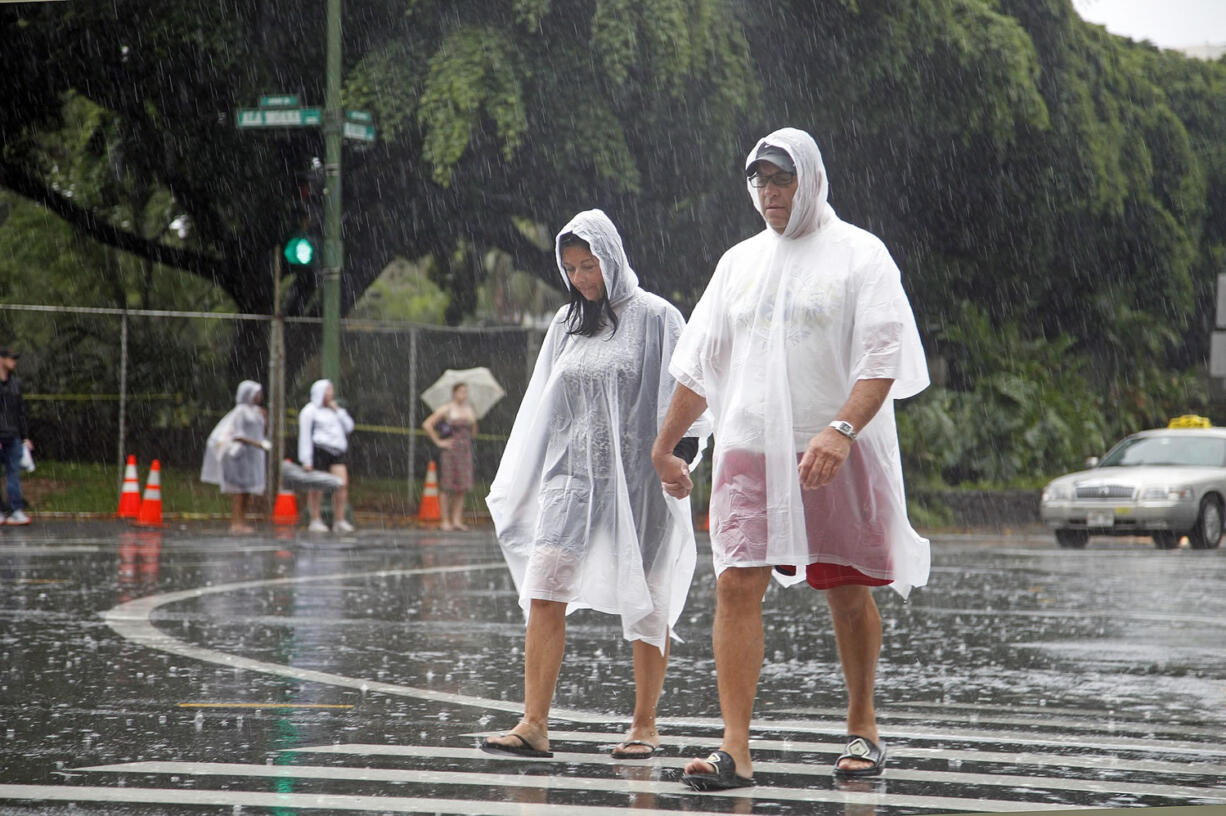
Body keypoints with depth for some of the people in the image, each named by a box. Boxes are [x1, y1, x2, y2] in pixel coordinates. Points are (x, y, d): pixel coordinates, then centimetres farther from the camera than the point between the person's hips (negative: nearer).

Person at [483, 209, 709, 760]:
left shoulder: (654, 318, -3)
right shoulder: (567, 324, 13)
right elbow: (543, 408, 18)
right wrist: (512, 485, 18)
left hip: (635, 477, -4)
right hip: (572, 475, 4)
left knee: (646, 603, 2)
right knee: (542, 594, -9)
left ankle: (645, 725, 12)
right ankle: (535, 725, -11)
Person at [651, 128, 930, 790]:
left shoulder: (860, 255, -1)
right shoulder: (739, 262, 14)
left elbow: (881, 360, -11)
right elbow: (699, 365, 20)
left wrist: (841, 430, -26)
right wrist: (664, 448, 19)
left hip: (840, 457, -3)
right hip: (748, 450, 3)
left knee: (849, 593, 5)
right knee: (736, 586, -10)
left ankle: (862, 727, 25)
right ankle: (735, 751, -14)